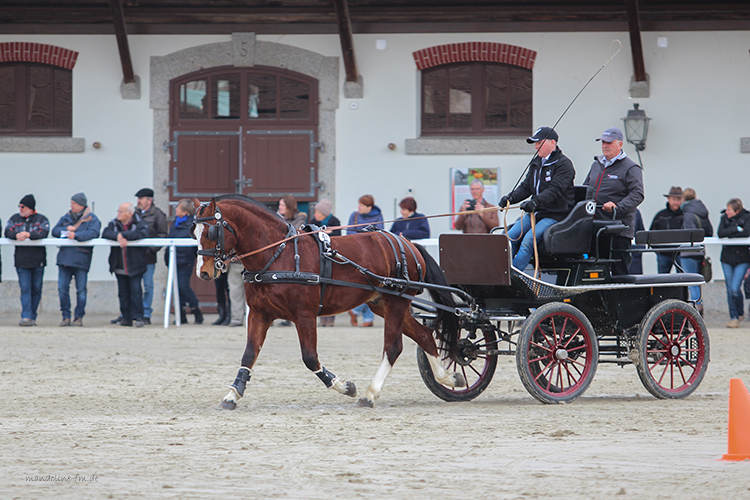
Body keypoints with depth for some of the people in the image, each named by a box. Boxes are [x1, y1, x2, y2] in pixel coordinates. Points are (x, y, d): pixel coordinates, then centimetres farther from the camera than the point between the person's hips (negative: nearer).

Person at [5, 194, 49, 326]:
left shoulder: (41, 219, 4)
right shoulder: (15, 219, 11)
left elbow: (44, 233, -13)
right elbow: (7, 232, -1)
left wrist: (29, 234, -26)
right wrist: (17, 235, -22)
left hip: (38, 260, 0)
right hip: (21, 260, 0)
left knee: (36, 290, 4)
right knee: (25, 289, -9)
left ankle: (32, 317, 13)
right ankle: (26, 317, -15)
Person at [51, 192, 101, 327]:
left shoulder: (92, 219, 2)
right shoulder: (66, 217, 17)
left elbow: (93, 233, -16)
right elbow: (55, 231, 11)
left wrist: (76, 235, -23)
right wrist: (66, 229, -8)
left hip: (81, 259, -5)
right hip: (64, 258, 5)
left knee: (81, 290, -1)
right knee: (62, 289, 1)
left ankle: (79, 317, 7)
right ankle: (66, 316, 9)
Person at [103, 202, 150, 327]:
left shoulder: (139, 223, -2)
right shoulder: (114, 223, 9)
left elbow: (142, 233, -22)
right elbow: (105, 233, -6)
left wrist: (123, 235, -21)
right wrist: (117, 237, -24)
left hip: (135, 265, -4)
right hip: (119, 267, 4)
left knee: (135, 290, -8)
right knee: (123, 292, 6)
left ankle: (138, 317, -5)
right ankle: (126, 318, 12)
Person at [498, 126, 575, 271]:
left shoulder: (564, 164, -8)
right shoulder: (536, 163, 17)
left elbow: (555, 190, -22)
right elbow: (526, 187, 15)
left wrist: (535, 202, -37)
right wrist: (510, 198, -6)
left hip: (555, 215, -8)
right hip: (535, 213, 8)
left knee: (528, 240, -27)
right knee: (510, 237, -12)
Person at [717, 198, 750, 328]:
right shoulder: (724, 218, 3)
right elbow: (720, 233, -11)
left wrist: (729, 234, -12)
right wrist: (736, 229, -16)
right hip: (727, 259, 3)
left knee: (735, 289, -12)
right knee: (730, 290, 3)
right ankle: (734, 317, 14)